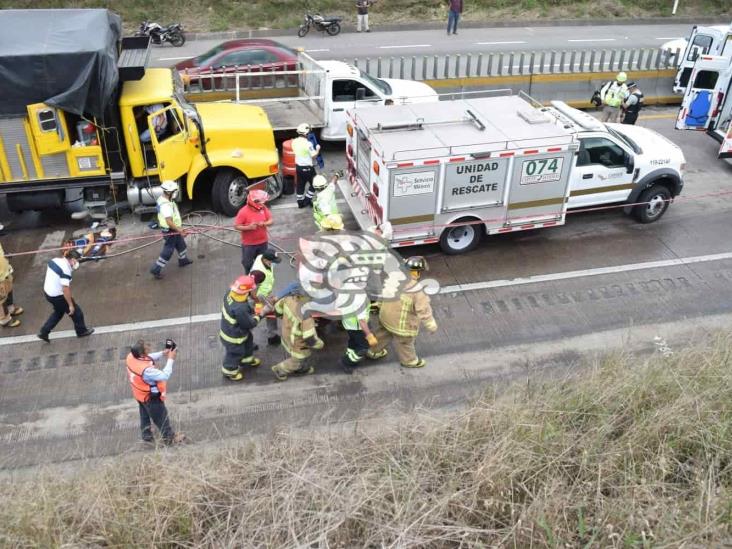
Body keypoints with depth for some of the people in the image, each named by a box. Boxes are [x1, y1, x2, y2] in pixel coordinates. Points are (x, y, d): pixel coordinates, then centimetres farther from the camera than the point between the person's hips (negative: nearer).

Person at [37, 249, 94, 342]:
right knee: (76, 312, 12)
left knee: (58, 312, 30)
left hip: (47, 292, 9)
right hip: (57, 296, -9)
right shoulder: (65, 269, -27)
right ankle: (81, 331, 31)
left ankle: (43, 332, 33)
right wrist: (71, 305, -23)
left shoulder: (55, 260, -1)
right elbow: (65, 289, -29)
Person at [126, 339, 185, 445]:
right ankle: (170, 438, 35)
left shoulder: (131, 357, -20)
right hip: (151, 397, -8)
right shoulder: (146, 370, -44)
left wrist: (162, 353, -13)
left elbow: (149, 358, -2)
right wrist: (170, 360, -29)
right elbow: (165, 376, -35)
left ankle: (147, 436, 47)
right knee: (161, 418, 15)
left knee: (145, 416, 28)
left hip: (140, 394, 8)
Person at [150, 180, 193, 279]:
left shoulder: (163, 198, 0)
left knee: (181, 244, 27)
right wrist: (180, 231, -32)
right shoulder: (165, 205, -33)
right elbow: (169, 222, -37)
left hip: (174, 229, 10)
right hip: (170, 231, -10)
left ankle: (183, 260, 49)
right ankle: (155, 269, 11)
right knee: (168, 251, 1)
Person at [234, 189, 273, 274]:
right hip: (249, 244, -4)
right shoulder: (243, 212, -21)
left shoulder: (264, 208, -7)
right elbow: (236, 226, -17)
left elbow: (270, 221, 0)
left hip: (263, 242, 4)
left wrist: (264, 223, -22)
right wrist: (248, 227, -30)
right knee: (248, 263, 10)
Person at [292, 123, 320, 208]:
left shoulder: (294, 142, -3)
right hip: (307, 167, -7)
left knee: (300, 184, 16)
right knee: (313, 183, 14)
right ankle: (308, 199, 16)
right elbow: (313, 155, -16)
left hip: (298, 166, 7)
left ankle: (300, 202, 24)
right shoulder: (308, 144, -23)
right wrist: (317, 149, 1)